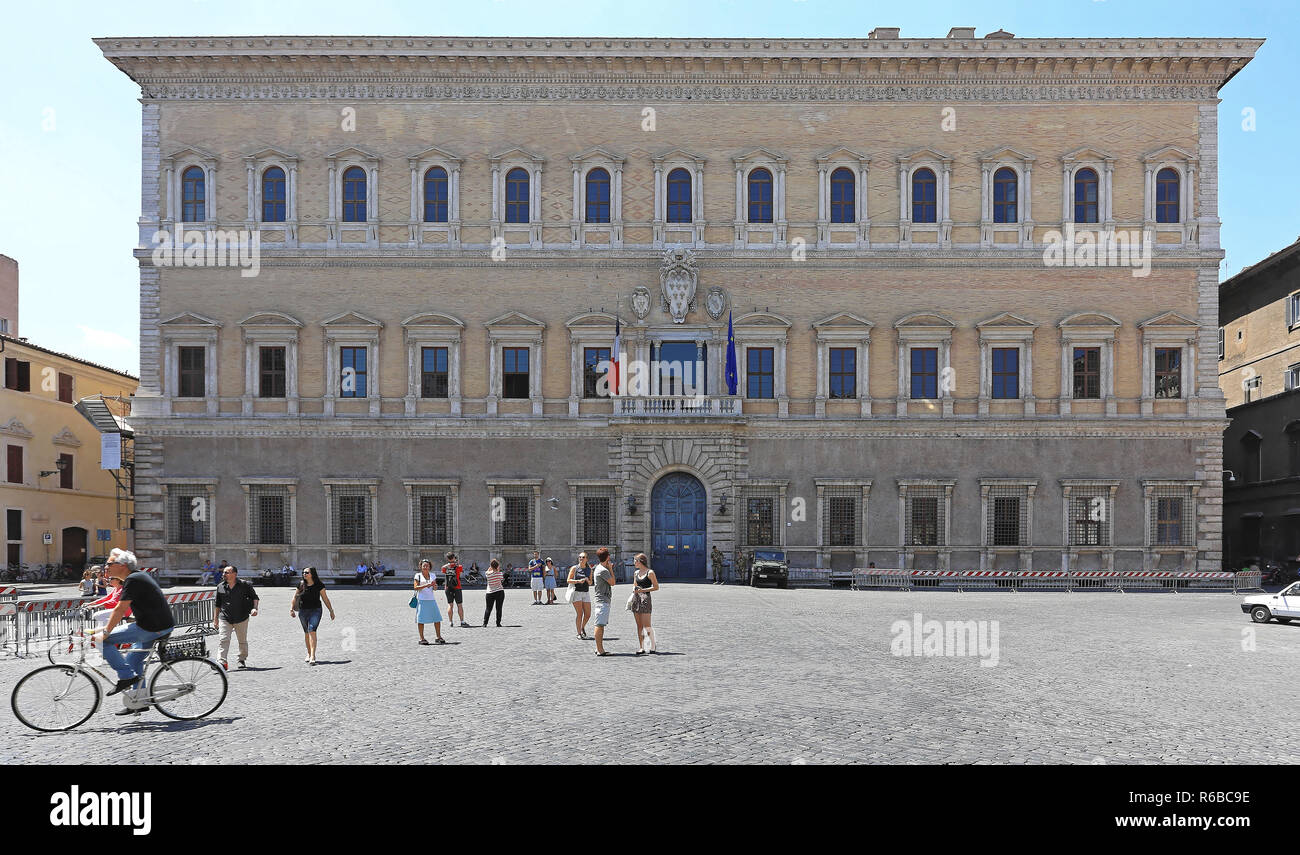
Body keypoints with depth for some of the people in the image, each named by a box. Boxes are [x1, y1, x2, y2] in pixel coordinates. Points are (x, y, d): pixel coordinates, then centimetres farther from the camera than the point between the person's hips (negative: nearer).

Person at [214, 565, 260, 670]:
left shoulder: (244, 585, -4)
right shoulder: (220, 587, 5)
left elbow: (255, 597, 3)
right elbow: (218, 604, 16)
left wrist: (254, 608, -13)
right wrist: (216, 618, 16)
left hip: (241, 618, -1)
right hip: (225, 619, 1)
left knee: (242, 641, 11)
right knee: (224, 640, -14)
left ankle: (242, 660, 28)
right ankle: (221, 662, -18)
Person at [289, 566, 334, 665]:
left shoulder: (319, 585, -5)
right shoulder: (301, 584, 2)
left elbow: (325, 598, 1)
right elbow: (295, 597, 12)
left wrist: (331, 611, 4)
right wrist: (291, 609, 4)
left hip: (315, 610, -4)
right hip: (303, 611, 4)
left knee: (312, 631, -17)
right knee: (306, 633, 11)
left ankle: (313, 656, -21)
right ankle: (309, 654, 27)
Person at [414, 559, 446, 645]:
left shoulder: (433, 575, 13)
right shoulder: (418, 575, 1)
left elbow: (435, 589, 14)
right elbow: (416, 587, -8)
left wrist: (434, 586, -9)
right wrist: (426, 585, -19)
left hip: (431, 599, 4)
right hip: (421, 600, -4)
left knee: (437, 618, 1)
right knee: (421, 619, -2)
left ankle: (438, 637, 10)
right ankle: (422, 638, 7)